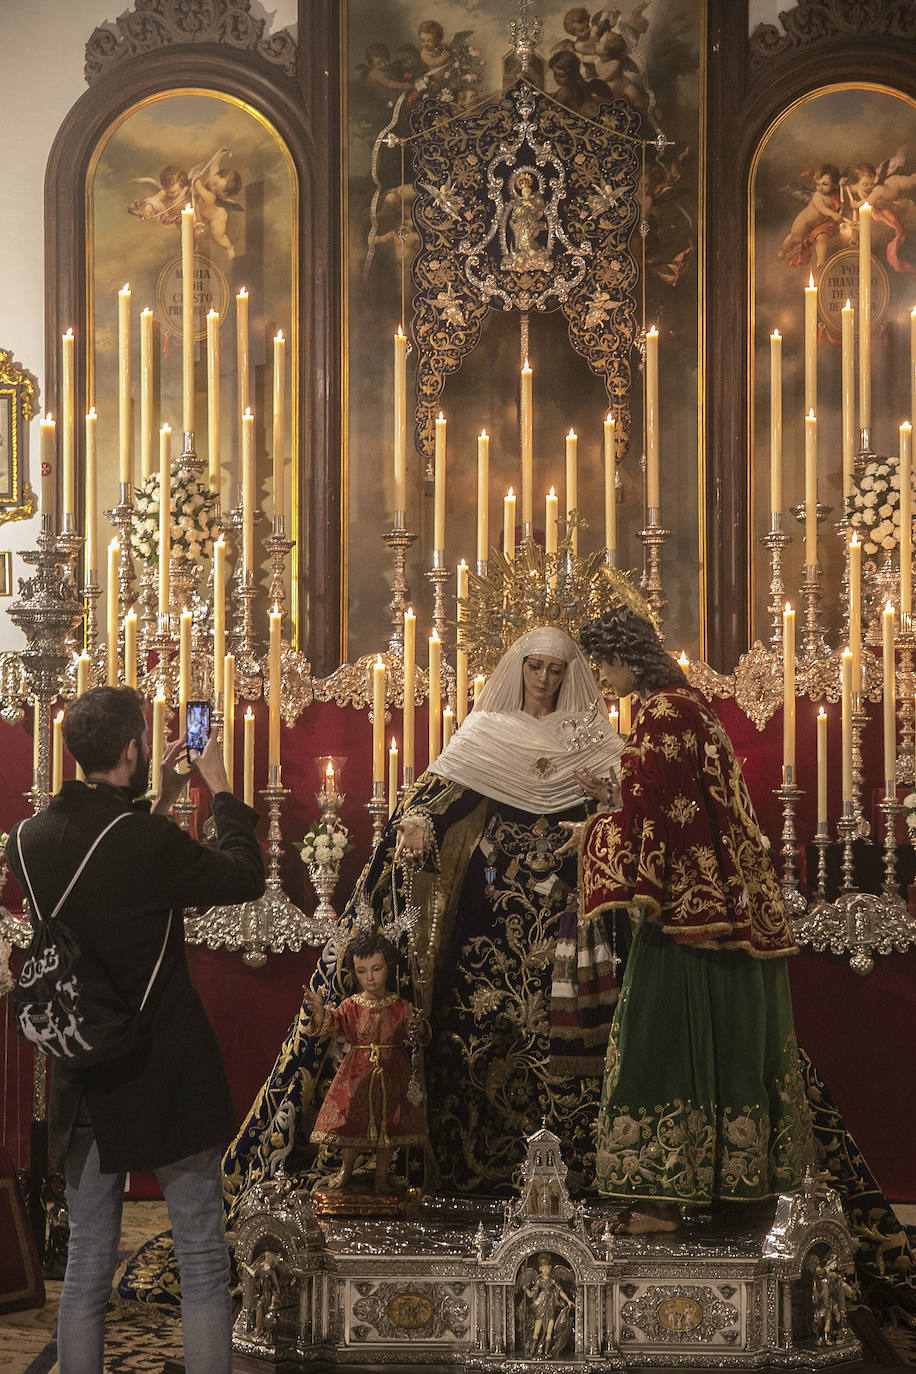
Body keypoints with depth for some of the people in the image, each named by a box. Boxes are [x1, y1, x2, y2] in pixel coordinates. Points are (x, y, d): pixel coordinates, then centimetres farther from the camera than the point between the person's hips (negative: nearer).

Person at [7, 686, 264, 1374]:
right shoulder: (152, 843, -21)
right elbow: (247, 878, -5)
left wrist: (156, 802, 17)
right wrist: (220, 790, 5)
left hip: (83, 1080, 6)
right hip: (168, 1077, -6)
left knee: (88, 1266, 13)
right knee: (203, 1260, 6)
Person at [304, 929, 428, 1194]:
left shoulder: (400, 1007, -2)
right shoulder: (351, 1006, -3)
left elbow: (416, 1035, -4)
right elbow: (331, 1023, -16)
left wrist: (418, 1029, -27)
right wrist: (320, 1012, -36)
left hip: (391, 1074, 0)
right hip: (357, 1074, 0)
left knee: (388, 1125, 6)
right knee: (352, 1122, 6)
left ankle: (381, 1175, 22)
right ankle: (346, 1171, 27)